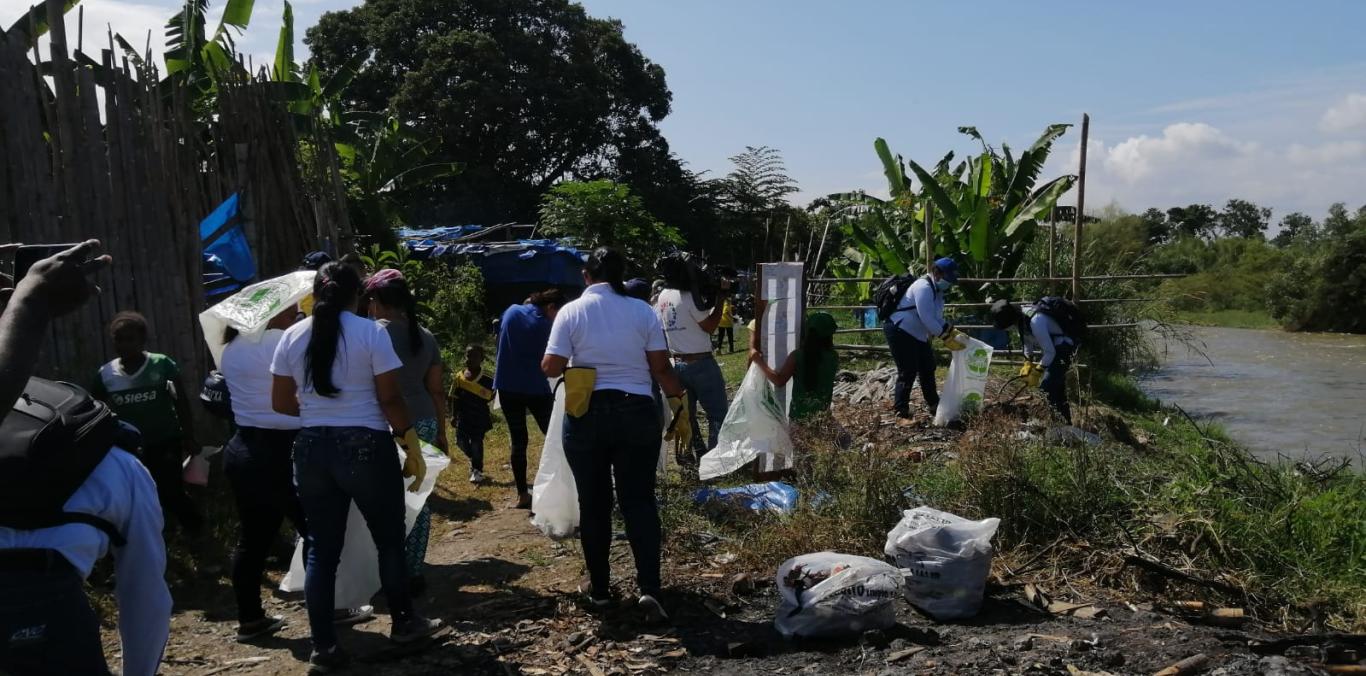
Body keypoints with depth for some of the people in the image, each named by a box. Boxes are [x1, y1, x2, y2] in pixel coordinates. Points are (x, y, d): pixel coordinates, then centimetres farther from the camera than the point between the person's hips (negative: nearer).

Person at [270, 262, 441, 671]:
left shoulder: (292, 337, 4)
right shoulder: (371, 333, -8)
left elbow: (280, 403, 7)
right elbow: (390, 399, -11)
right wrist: (411, 444, -1)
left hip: (311, 448, 4)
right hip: (365, 446, -4)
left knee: (322, 550, 10)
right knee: (389, 540, 14)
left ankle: (324, 646, 13)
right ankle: (404, 623, 28)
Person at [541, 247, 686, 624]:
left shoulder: (571, 312, -3)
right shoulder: (642, 311, 0)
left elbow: (551, 367, -6)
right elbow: (661, 368, -2)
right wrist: (679, 404, 8)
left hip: (587, 414, 0)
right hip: (636, 412, 1)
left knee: (594, 503, 11)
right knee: (639, 501, 5)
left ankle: (600, 589, 21)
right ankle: (649, 589, -4)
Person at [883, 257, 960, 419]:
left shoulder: (936, 291, 13)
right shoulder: (924, 287, -20)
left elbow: (936, 318, 19)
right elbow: (926, 318, -27)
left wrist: (948, 329, 2)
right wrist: (944, 334, -21)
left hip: (917, 335, 11)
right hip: (901, 332, -11)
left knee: (927, 369, 17)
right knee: (908, 372, -9)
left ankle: (933, 405, 30)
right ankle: (900, 409, 0)